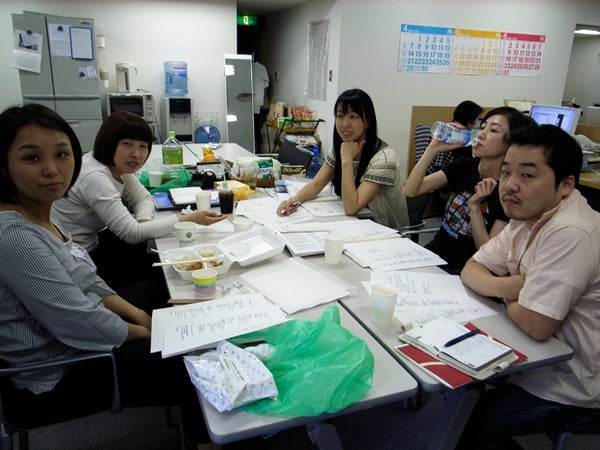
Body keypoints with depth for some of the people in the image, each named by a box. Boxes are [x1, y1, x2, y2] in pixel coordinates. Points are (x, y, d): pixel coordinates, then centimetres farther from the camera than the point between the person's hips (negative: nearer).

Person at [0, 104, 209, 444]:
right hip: (61, 377, -9)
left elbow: (88, 284, 8)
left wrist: (141, 315, -2)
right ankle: (208, 435, 28)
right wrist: (147, 332, -12)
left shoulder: (41, 214, 1)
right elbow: (82, 326, -27)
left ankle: (198, 426, 36)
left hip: (78, 340, 9)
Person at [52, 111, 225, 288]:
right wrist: (189, 219, -30)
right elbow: (132, 233, -29)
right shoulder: (94, 177, -28)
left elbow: (144, 198, 9)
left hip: (90, 244, 8)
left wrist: (144, 220, -17)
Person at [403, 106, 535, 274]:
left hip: (461, 270, -5)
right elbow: (410, 190, -6)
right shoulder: (462, 166, 3)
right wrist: (434, 149, -14)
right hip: (432, 255, 5)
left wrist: (474, 206, -21)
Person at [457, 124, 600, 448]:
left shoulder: (570, 234, -29)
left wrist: (509, 299, -9)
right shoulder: (528, 216, 1)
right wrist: (503, 286, -18)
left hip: (572, 392, -8)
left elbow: (536, 325, -31)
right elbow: (471, 270, 4)